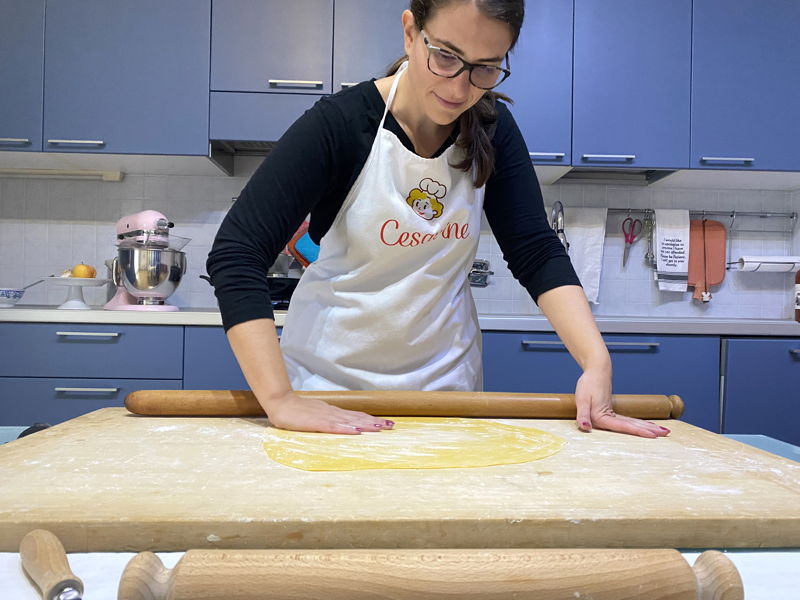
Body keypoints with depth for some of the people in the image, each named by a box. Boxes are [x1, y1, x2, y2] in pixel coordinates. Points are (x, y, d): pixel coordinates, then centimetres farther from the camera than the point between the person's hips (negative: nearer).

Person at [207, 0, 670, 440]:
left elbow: (537, 253, -10)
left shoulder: (492, 130, -6)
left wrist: (597, 362, -25)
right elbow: (236, 255, -26)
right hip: (331, 378, -3)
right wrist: (279, 400, -35)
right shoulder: (340, 123, -20)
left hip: (446, 375, 4)